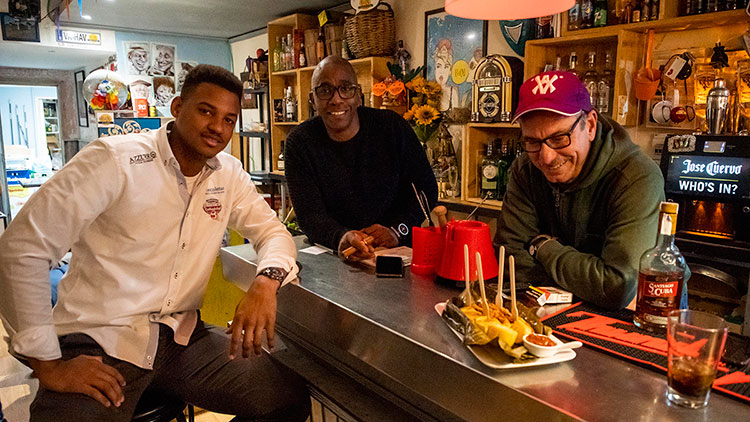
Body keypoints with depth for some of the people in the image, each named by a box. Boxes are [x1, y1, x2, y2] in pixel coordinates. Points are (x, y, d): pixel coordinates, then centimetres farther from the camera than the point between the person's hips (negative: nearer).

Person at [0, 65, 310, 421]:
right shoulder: (115, 160, -14)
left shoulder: (229, 174, 4)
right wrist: (48, 365, -15)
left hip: (181, 336, 6)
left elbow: (272, 231, 7)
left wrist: (266, 281, -18)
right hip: (99, 343, -5)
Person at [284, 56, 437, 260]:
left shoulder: (393, 127, 0)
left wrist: (396, 231, -16)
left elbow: (426, 189, 1)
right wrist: (340, 238, -30)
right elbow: (309, 214, -9)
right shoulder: (299, 143, -2)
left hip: (398, 251, 0)